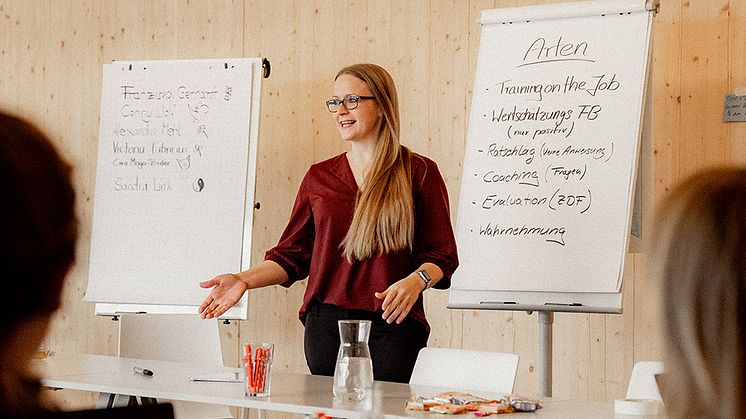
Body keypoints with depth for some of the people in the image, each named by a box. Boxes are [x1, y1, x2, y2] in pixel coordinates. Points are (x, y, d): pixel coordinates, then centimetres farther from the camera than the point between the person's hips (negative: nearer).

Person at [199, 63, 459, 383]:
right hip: (326, 323, 3)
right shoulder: (318, 176, 13)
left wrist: (417, 280, -20)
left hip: (393, 324, -3)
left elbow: (441, 254, 1)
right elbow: (292, 254, 12)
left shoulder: (419, 172, 3)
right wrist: (244, 280, -3)